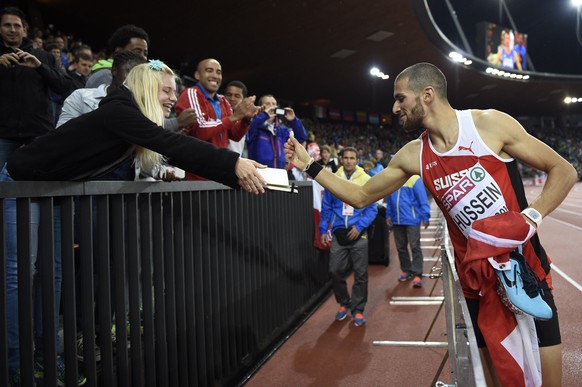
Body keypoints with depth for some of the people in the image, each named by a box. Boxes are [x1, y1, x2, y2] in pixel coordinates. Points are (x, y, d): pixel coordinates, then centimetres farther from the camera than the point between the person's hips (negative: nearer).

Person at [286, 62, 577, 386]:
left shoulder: (490, 124, -10)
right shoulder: (413, 156, 1)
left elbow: (564, 171, -4)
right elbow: (361, 196, 10)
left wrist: (533, 215, -20)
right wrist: (309, 165, 7)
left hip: (525, 272, -3)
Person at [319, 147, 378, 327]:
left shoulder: (366, 180, -4)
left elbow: (372, 209, -2)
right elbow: (326, 208, 10)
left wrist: (360, 226, -14)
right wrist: (323, 230, 7)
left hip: (358, 234, -2)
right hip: (338, 234, 2)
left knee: (360, 274, 3)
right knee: (336, 271, 4)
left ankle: (357, 309, 17)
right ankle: (344, 303, 26)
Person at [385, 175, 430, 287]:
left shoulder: (414, 179, -11)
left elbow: (423, 199, -11)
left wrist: (425, 217, -13)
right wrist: (388, 215, 10)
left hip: (412, 220, -6)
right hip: (396, 220, 6)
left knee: (415, 247, -3)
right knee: (401, 247, 14)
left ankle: (417, 274, 1)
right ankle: (406, 270, 28)